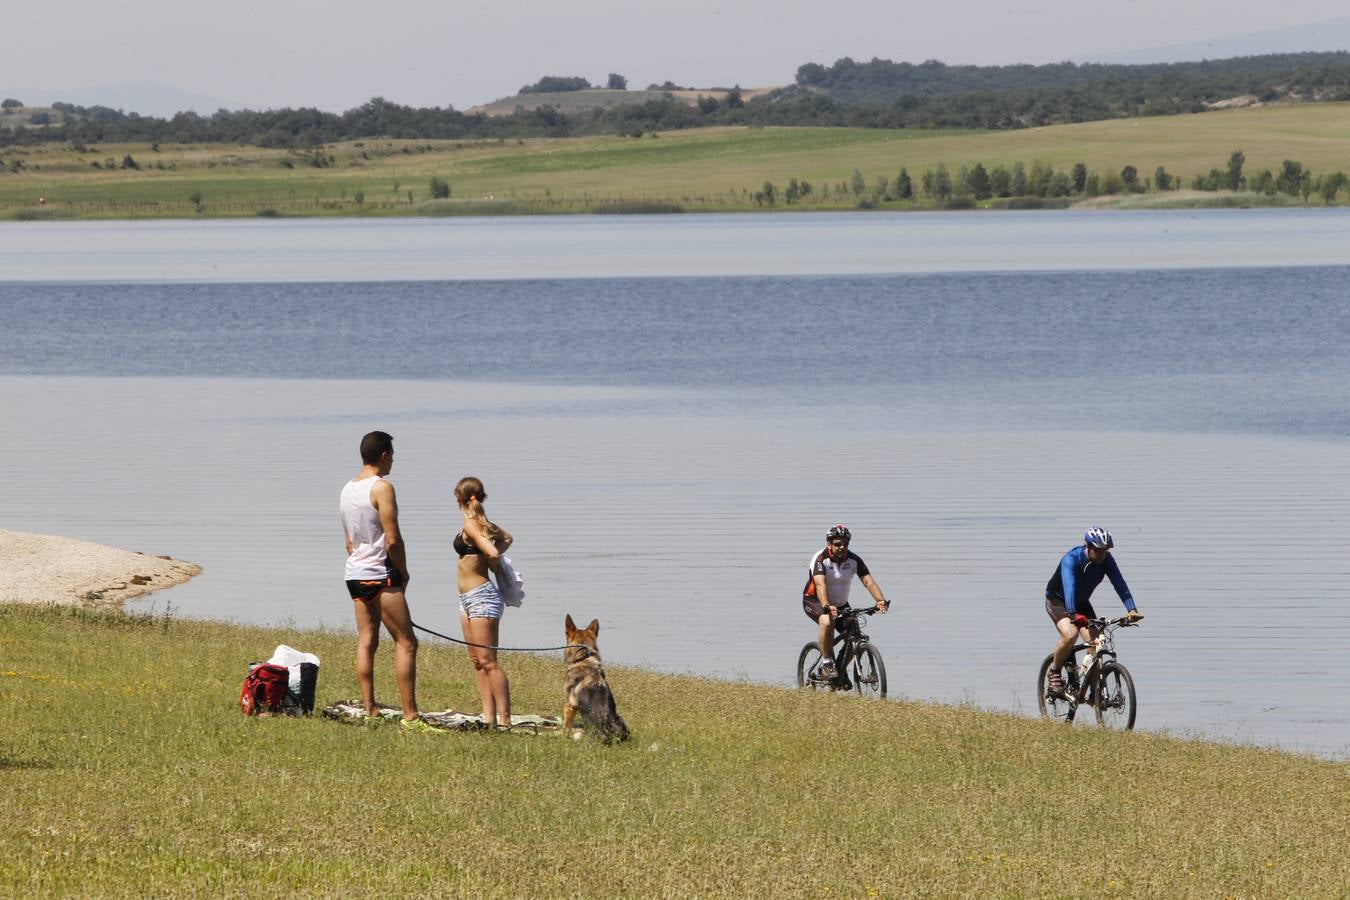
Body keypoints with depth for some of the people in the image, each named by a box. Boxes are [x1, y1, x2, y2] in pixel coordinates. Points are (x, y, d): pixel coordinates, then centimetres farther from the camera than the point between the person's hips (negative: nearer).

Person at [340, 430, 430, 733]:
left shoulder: (347, 489, 12)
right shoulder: (381, 487, -14)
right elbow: (393, 540, -16)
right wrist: (404, 573, -3)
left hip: (355, 572, 8)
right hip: (380, 575, -8)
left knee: (366, 641, 10)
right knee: (406, 642, -6)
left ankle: (369, 709, 7)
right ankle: (410, 716, -11)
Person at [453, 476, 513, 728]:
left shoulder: (470, 525, -16)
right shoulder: (483, 522, 11)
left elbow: (492, 553, -28)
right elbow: (506, 538, 29)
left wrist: (496, 569, -7)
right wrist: (496, 560, 14)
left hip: (482, 597, -10)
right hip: (469, 598, 10)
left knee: (487, 660, -9)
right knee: (477, 660, 11)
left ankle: (504, 720, -10)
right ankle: (489, 717, 13)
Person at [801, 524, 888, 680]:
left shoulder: (854, 560, -11)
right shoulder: (820, 559, -24)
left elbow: (868, 581, -22)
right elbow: (820, 584, -38)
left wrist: (880, 600, -40)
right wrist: (827, 606, -55)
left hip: (840, 603, 5)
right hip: (814, 601, -5)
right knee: (827, 621, -36)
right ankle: (827, 664, -25)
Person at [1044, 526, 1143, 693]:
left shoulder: (1106, 560, -18)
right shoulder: (1071, 559, -32)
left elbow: (1120, 584, -27)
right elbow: (1069, 587, -46)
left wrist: (1131, 609, -43)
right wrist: (1072, 615, -61)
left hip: (1081, 603, 5)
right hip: (1058, 601, -5)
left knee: (1094, 642, -13)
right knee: (1070, 634, -30)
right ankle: (1053, 672, -7)